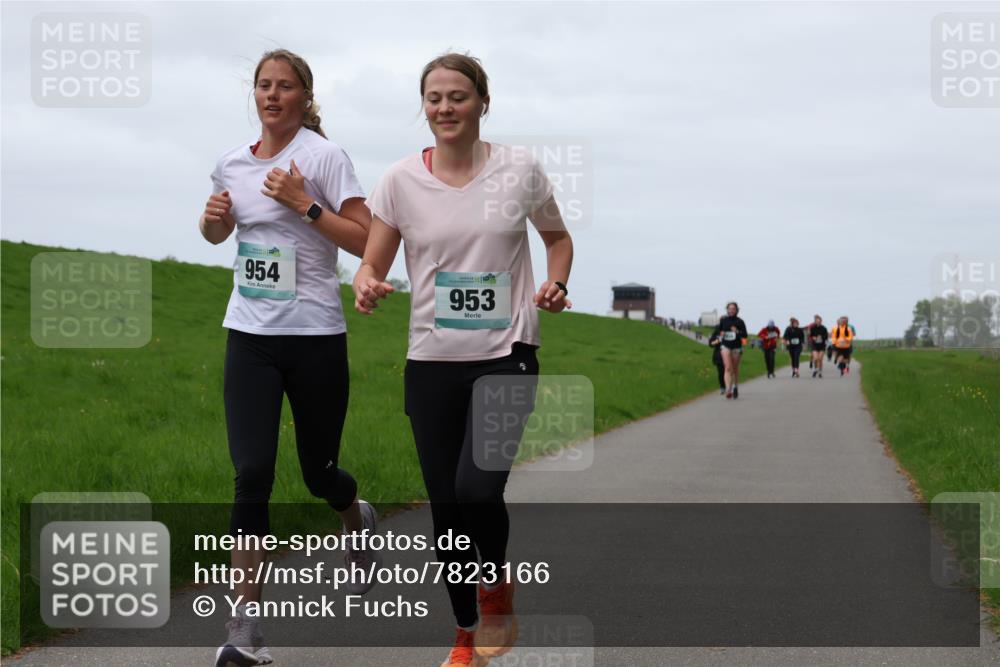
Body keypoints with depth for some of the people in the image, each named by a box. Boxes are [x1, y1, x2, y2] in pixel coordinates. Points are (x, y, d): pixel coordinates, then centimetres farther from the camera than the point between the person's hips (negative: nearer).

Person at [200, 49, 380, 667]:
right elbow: (217, 232, 25)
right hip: (251, 337, 3)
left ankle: (358, 520, 49)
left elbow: (365, 240, -11)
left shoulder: (323, 155, -6)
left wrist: (304, 204, -19)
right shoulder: (232, 163, 8)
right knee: (252, 473, -11)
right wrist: (213, 217, 3)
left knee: (318, 472, 9)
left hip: (315, 336, -3)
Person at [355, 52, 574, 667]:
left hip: (507, 354, -2)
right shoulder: (402, 180, -1)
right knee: (445, 502, 5)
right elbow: (372, 263, 2)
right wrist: (368, 288, -21)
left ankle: (497, 592, 11)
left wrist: (556, 283, -6)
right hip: (432, 361, 2)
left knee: (479, 486, -20)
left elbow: (558, 237, 14)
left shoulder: (520, 170, -2)